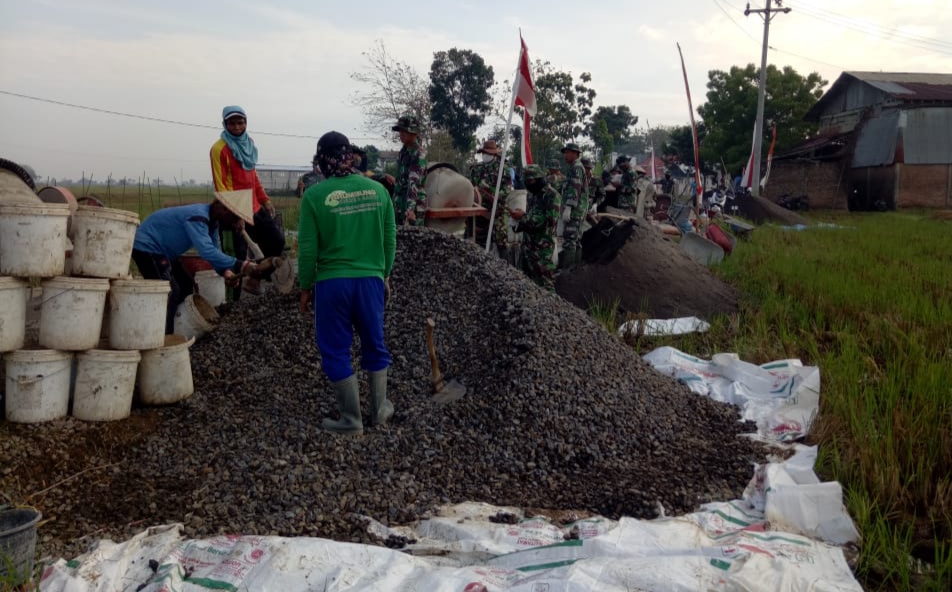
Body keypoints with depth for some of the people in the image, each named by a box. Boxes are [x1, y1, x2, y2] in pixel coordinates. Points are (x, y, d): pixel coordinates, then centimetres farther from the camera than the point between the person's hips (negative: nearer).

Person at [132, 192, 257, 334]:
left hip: (160, 250, 11)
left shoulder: (211, 220, 1)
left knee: (186, 286, 12)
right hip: (145, 247, -11)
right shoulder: (197, 217, -30)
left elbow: (214, 250, 3)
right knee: (170, 292, -19)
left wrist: (225, 272, -16)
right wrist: (239, 265, -44)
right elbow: (207, 252, -42)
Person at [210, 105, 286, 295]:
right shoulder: (220, 148, -12)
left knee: (277, 240, 14)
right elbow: (220, 184, -16)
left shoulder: (248, 143, 11)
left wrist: (264, 199, 17)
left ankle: (255, 278, 27)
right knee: (239, 254, -5)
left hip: (255, 207, 8)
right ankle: (234, 297, 5)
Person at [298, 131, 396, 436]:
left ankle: (351, 420, 14)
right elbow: (390, 239, 6)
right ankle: (379, 410, 28)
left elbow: (308, 248, -8)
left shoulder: (315, 195, -9)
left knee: (336, 351, 9)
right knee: (375, 345, 18)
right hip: (370, 279, 3)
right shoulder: (377, 190, 1)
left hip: (332, 282, -3)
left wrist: (305, 287, 4)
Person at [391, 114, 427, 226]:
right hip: (400, 203, 9)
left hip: (414, 205, -9)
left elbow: (414, 182, -27)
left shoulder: (418, 154, -16)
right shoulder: (403, 151, 11)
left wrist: (410, 208, -37)